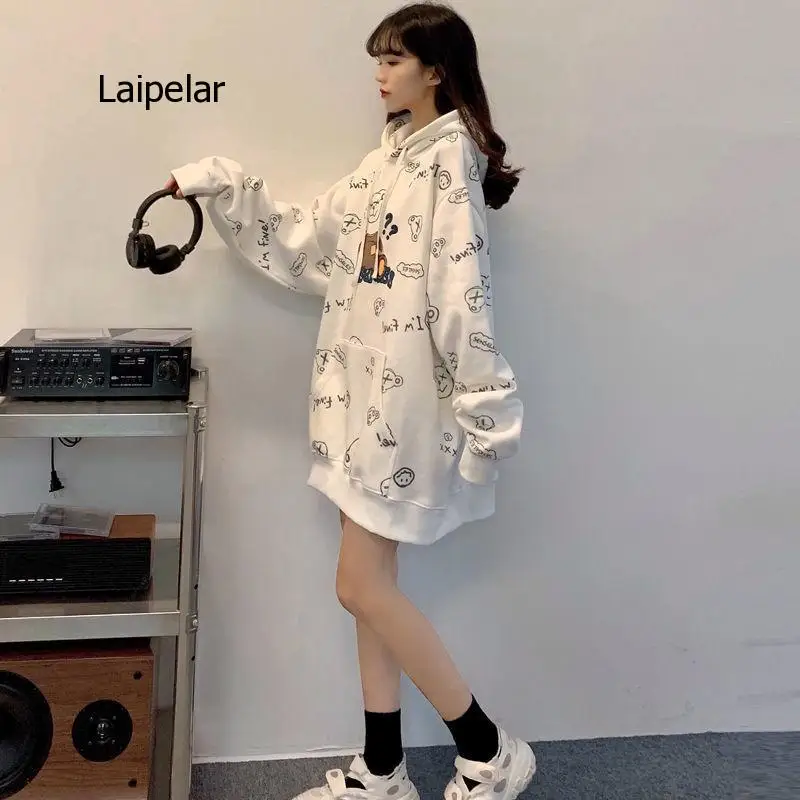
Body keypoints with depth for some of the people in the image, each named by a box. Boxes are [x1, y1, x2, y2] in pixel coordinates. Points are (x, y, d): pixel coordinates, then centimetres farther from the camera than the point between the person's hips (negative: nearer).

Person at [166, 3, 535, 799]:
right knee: (373, 585, 12)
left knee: (362, 587, -4)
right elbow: (304, 241, 16)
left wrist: (484, 413, -22)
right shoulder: (388, 161, 16)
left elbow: (462, 298, -20)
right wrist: (223, 186, 10)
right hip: (364, 390, 9)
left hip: (406, 399, -9)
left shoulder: (451, 159, -11)